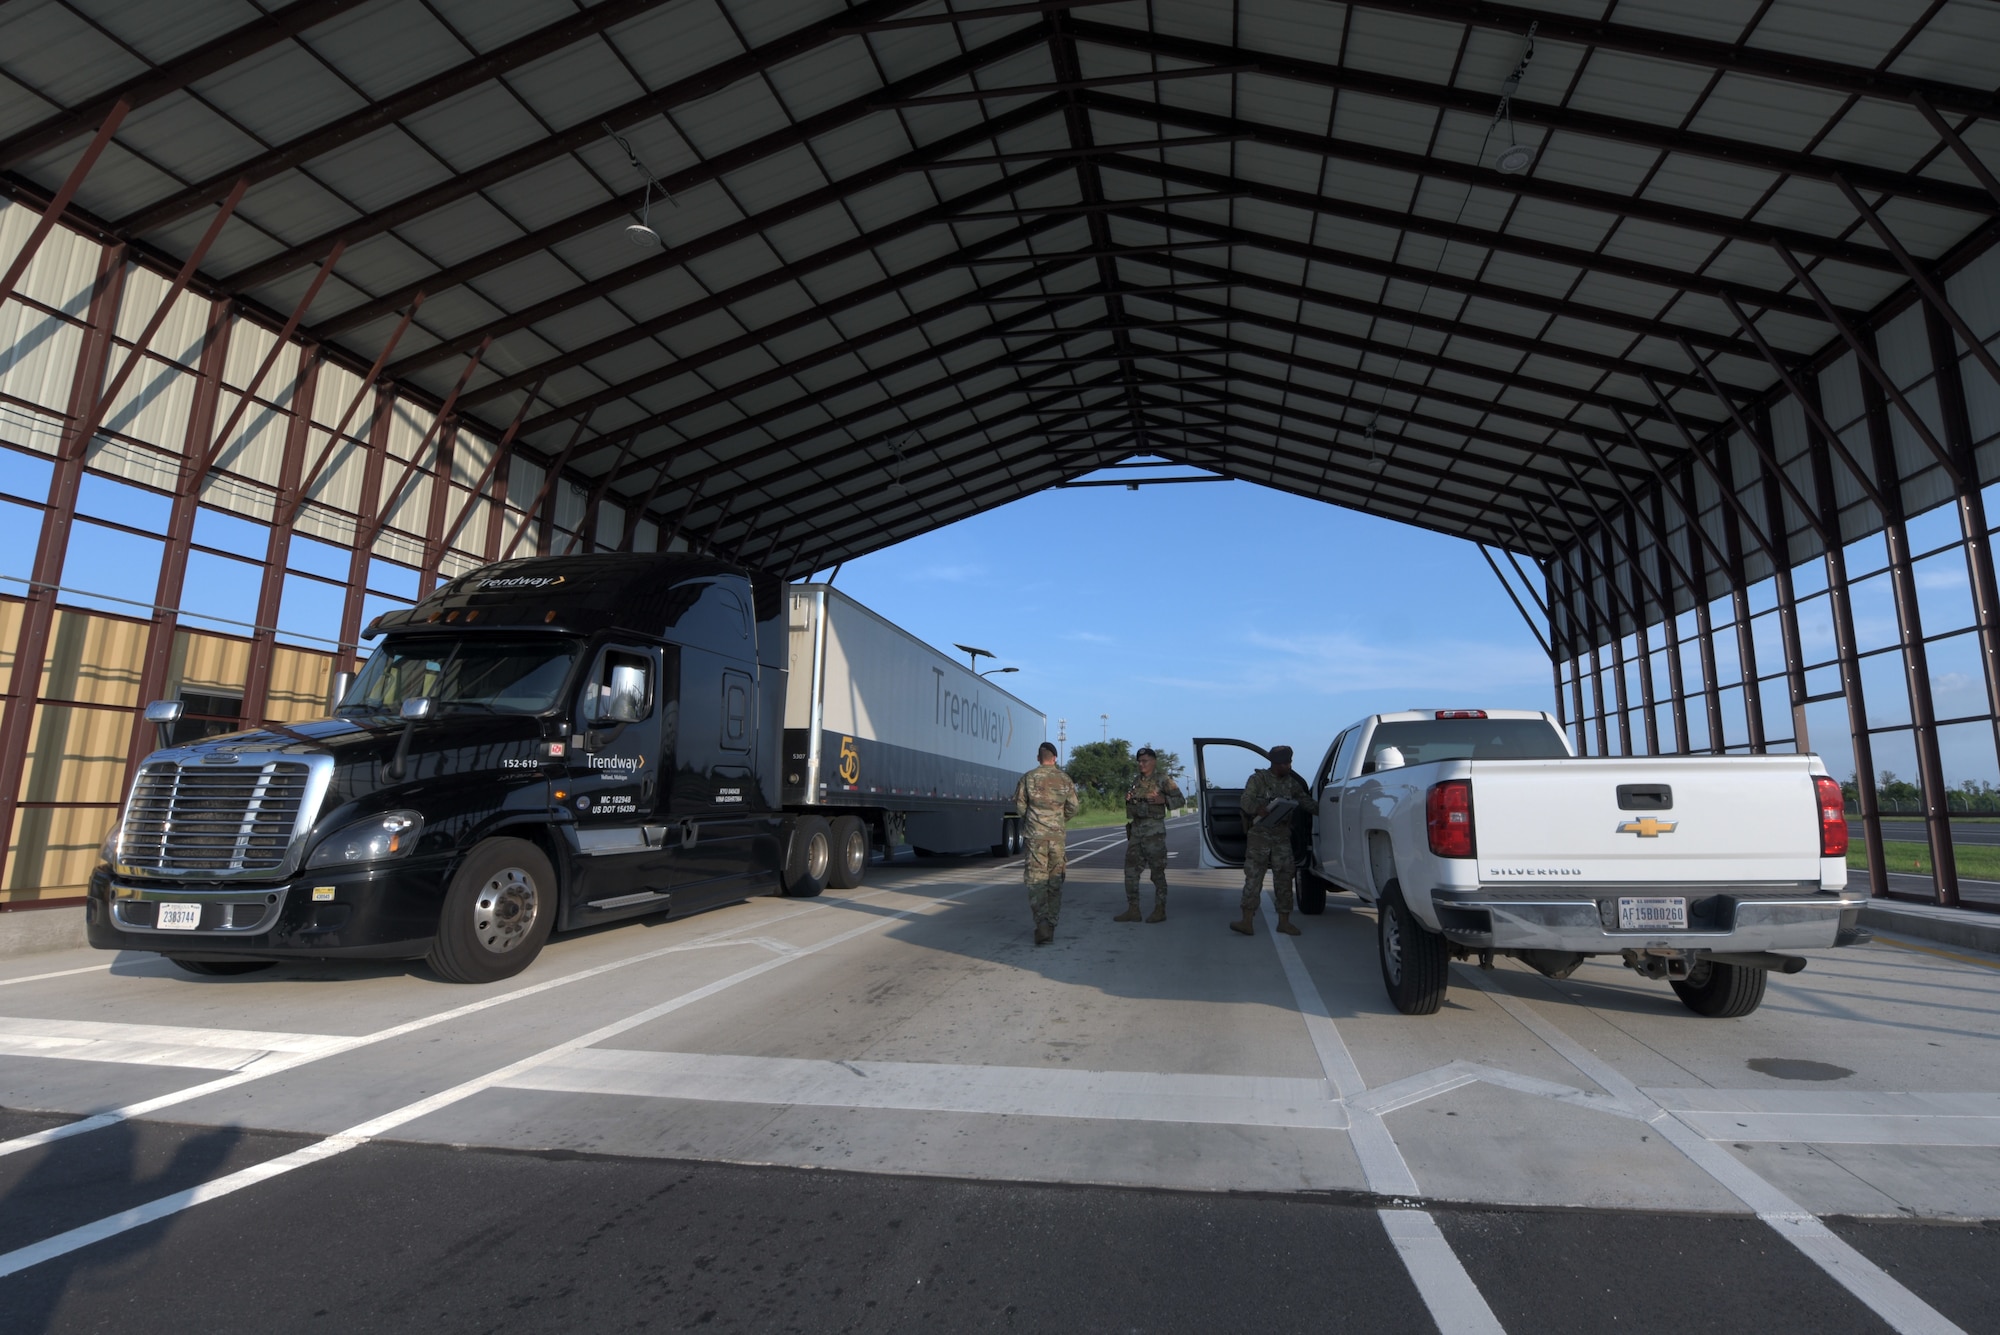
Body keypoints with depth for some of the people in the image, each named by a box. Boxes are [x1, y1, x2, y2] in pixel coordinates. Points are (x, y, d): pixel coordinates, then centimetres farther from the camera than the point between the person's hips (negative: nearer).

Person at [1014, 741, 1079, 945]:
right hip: (1058, 835, 2)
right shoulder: (1064, 779, 3)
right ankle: (1051, 924, 17)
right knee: (1055, 880, 13)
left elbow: (1020, 806, 1)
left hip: (1036, 835, -2)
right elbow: (1072, 807, 4)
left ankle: (1042, 925, -14)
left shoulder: (1028, 778, -2)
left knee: (1037, 881, -1)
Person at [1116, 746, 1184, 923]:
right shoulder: (1136, 782, 15)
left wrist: (1163, 800, -24)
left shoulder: (1163, 780, -4)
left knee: (1157, 872, 0)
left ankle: (1160, 910, 10)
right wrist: (1128, 799, 4)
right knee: (1131, 870, 5)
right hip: (1136, 829, 7)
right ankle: (1133, 910, 11)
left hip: (1154, 830, -7)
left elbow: (1181, 800, -8)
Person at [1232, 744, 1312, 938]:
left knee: (1284, 878, 5)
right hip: (1259, 835, -4)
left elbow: (1307, 802, 13)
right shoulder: (1258, 779, -1)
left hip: (1282, 836, 4)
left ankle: (1284, 921, 14)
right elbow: (1246, 803, -9)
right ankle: (1247, 921, -6)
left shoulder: (1292, 783, 12)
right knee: (1253, 877, -5)